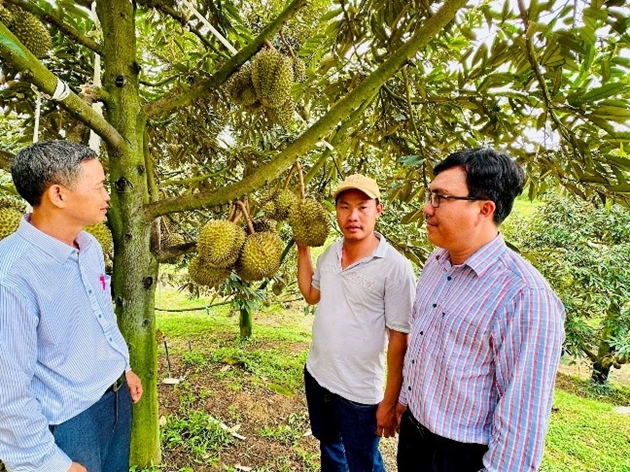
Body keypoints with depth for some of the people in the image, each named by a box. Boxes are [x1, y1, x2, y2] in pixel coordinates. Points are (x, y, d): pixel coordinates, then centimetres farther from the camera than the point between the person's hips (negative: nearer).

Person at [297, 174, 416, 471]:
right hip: (316, 375, 6)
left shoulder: (395, 268, -22)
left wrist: (390, 402, -13)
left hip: (358, 393, -6)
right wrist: (302, 247, 6)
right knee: (328, 445, 30)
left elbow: (399, 339, -18)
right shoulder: (330, 252, -3)